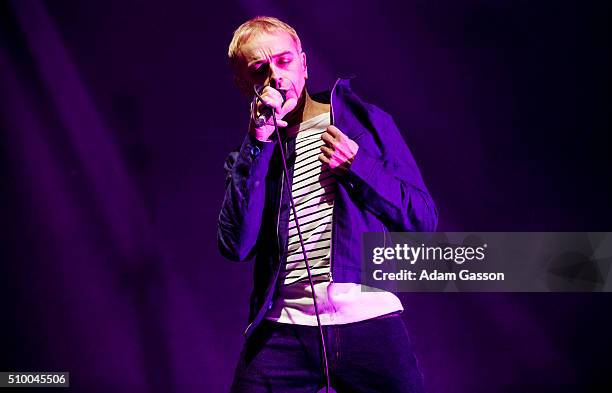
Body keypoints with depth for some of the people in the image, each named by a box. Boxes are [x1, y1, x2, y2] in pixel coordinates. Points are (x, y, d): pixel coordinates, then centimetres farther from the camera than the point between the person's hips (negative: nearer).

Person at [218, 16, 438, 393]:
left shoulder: (365, 121, 8)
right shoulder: (249, 158, 12)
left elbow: (424, 219, 6)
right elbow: (236, 246, -4)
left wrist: (357, 166, -7)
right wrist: (259, 143, -6)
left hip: (368, 319, -1)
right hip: (283, 330, 1)